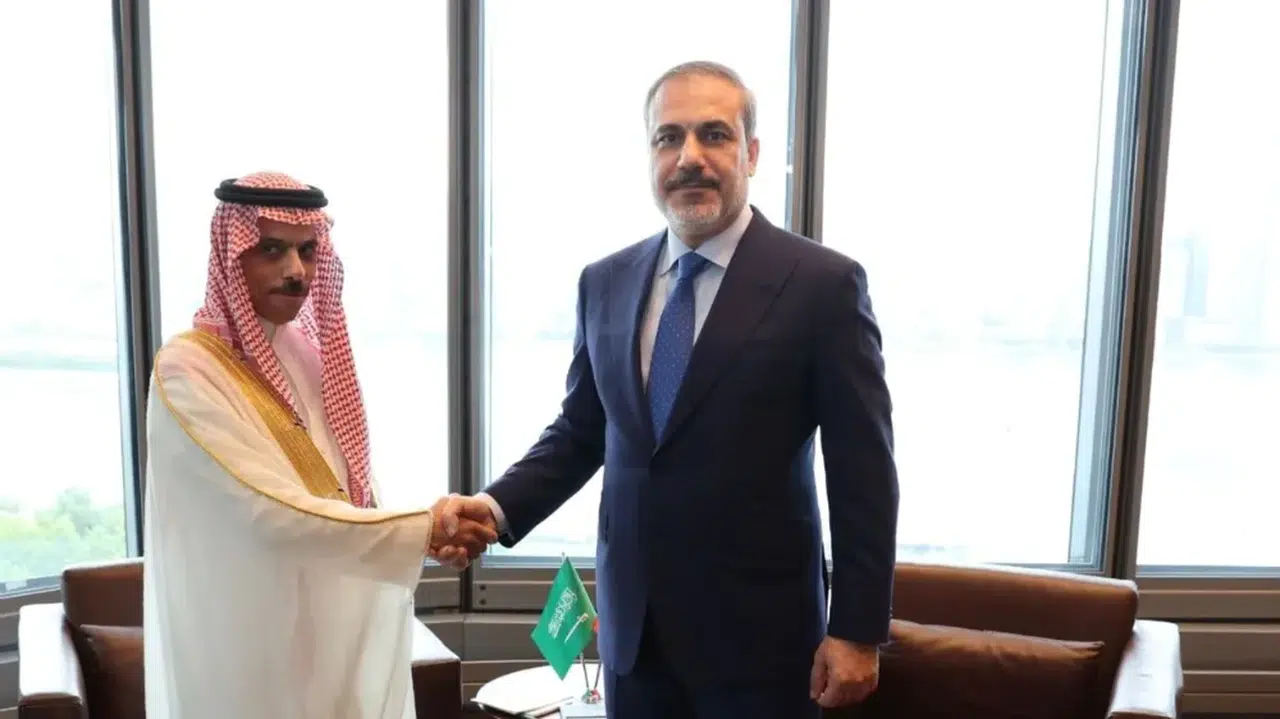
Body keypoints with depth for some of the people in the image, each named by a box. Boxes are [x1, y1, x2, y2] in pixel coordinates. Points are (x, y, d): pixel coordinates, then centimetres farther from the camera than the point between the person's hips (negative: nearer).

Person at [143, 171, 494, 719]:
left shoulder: (311, 353, 4)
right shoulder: (188, 370, -17)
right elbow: (275, 513, -25)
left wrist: (435, 535, -3)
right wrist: (425, 529, -21)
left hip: (335, 626, 7)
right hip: (254, 649, -6)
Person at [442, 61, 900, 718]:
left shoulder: (822, 283, -10)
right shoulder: (604, 282, 4)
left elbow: (863, 473, -9)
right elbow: (578, 433, 10)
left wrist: (858, 629, -9)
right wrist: (499, 506, -6)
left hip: (757, 629, -3)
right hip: (631, 624, 4)